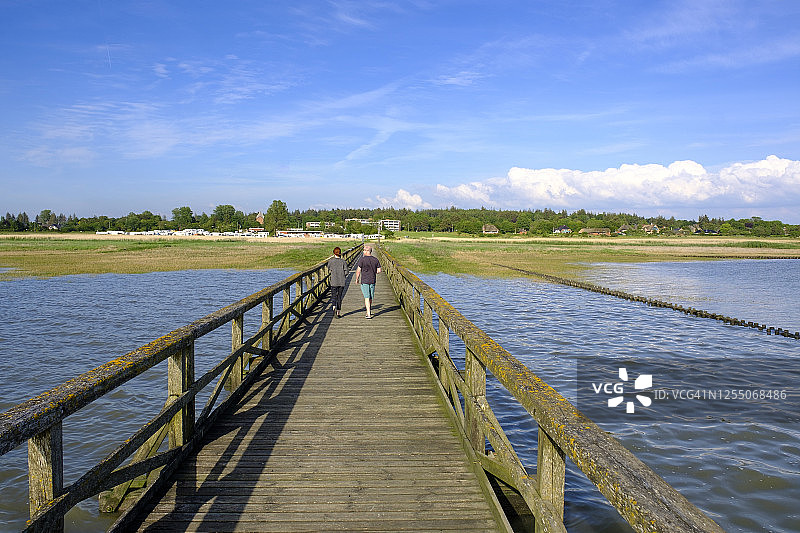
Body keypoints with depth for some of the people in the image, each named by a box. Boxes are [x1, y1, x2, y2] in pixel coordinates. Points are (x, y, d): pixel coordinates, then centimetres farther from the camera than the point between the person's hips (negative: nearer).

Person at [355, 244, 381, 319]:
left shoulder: (362, 259, -13)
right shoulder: (375, 259, 0)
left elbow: (358, 270, -11)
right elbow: (379, 270, 0)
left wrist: (357, 279, 2)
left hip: (364, 281, -4)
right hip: (372, 280, 4)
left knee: (367, 297, -2)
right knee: (370, 297, 19)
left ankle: (368, 314, -7)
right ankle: (369, 310, 32)